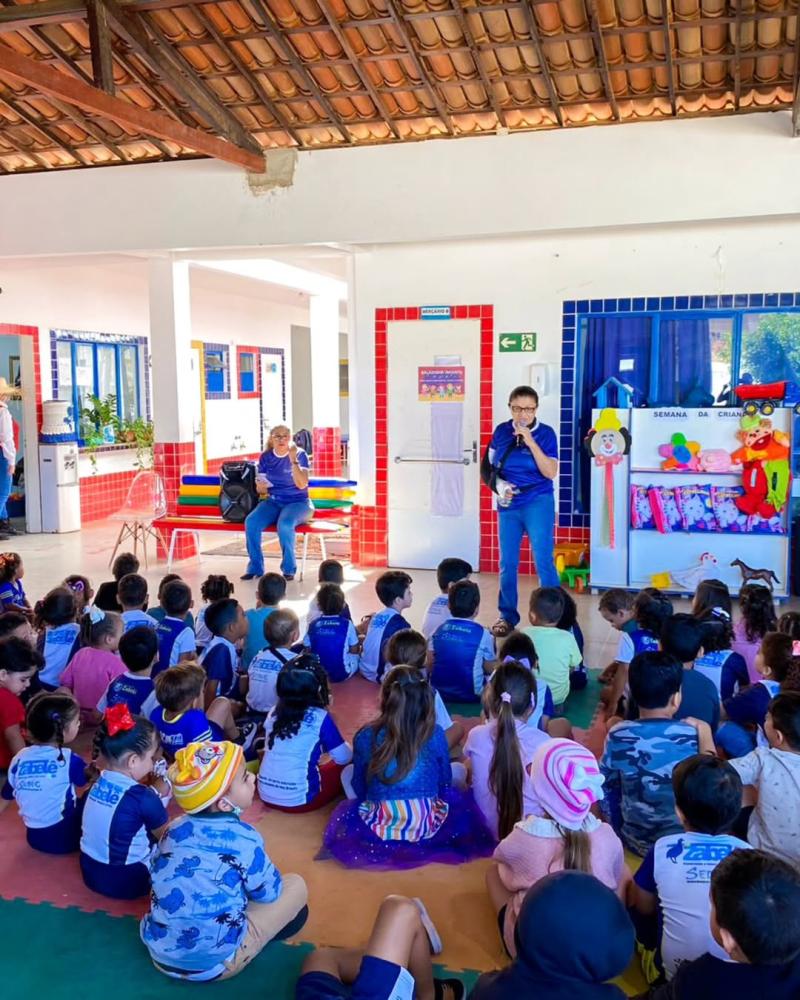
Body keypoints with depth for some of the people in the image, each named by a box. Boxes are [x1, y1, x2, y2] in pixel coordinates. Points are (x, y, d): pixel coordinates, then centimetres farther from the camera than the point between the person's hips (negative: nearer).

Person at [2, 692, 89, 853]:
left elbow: (6, 796, 8)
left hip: (34, 838, 6)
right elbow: (87, 779, 2)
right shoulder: (69, 759, -16)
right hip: (65, 837, -6)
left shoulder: (20, 758, -2)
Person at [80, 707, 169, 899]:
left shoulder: (100, 782, -3)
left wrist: (154, 790, 2)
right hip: (123, 882, -7)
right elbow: (165, 835, -7)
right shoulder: (142, 797, -23)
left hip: (91, 872, 7)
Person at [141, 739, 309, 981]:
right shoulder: (243, 838, -16)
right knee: (296, 886, 6)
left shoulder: (174, 828, 0)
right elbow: (269, 891, -2)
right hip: (213, 964, -6)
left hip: (159, 954, 6)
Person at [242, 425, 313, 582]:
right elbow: (261, 490, 9)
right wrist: (260, 486, -16)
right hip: (273, 502, 4)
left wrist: (293, 460, -24)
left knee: (284, 524, -36)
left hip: (297, 502, -4)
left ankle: (289, 569, -17)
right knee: (251, 522, -25)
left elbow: (302, 484, -18)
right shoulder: (265, 457, 5)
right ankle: (255, 568, -12)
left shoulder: (300, 455, -6)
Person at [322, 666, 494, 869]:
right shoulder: (435, 734, -5)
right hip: (429, 827, 1)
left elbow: (359, 790, 8)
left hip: (381, 828, -1)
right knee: (458, 798, 31)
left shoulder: (365, 737, -6)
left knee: (346, 810, 31)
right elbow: (445, 783, 10)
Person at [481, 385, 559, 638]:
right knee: (507, 563, 9)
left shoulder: (545, 433, -7)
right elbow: (487, 466, 9)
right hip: (508, 504, 3)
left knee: (543, 561, -6)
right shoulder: (501, 431, 2)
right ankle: (507, 616, 23)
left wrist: (530, 441, -21)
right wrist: (497, 485, -10)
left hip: (538, 503, -3)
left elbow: (551, 472, -15)